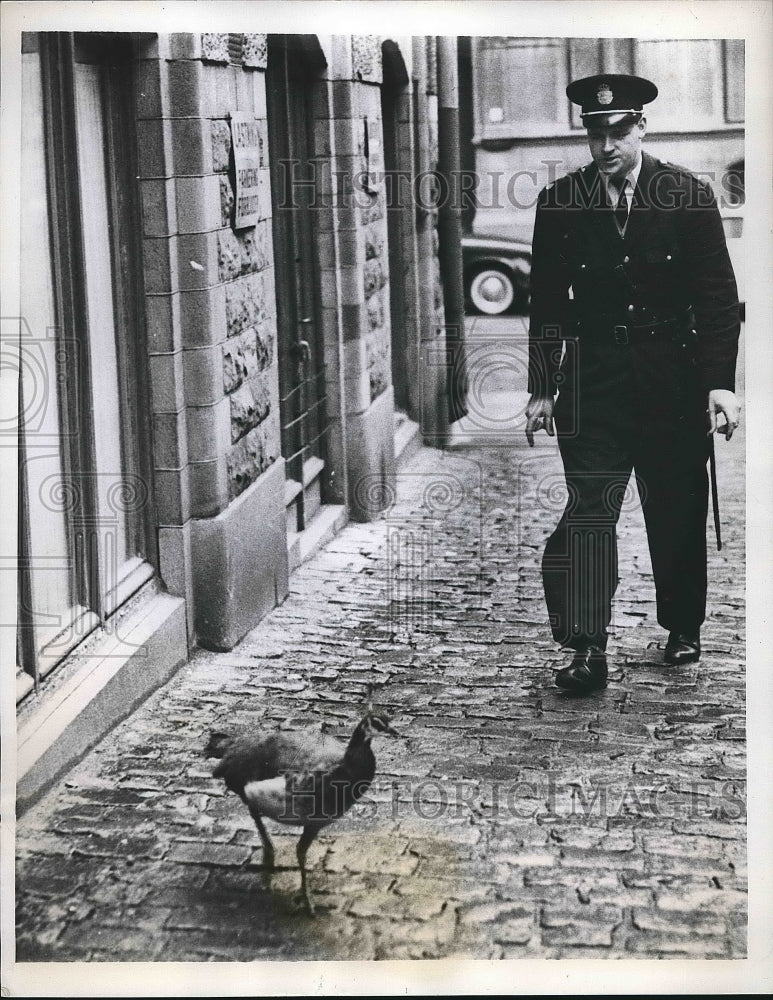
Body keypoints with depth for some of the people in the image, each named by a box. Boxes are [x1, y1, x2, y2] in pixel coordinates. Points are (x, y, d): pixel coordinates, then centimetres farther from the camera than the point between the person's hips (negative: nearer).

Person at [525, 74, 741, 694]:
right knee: (588, 509, -10)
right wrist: (541, 388, 3)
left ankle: (684, 629, 29)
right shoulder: (560, 202, 2)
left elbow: (719, 295, -1)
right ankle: (588, 651, -10)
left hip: (673, 375, 0)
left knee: (678, 509, 9)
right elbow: (548, 304, 6)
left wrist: (720, 382, -7)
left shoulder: (689, 196, -1)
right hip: (594, 377, 0)